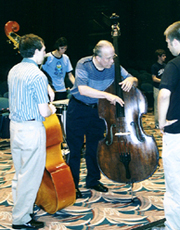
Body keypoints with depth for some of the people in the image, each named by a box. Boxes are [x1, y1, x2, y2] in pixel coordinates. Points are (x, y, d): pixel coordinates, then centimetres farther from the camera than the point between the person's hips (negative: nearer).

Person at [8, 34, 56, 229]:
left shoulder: (13, 71, 8)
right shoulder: (38, 76, -18)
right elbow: (43, 112, -18)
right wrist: (51, 108, 3)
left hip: (15, 126, 9)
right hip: (32, 129, -9)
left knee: (20, 173, 19)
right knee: (31, 176, 2)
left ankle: (20, 210, 31)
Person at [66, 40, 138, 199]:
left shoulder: (113, 66, -10)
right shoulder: (84, 65, -22)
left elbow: (134, 80, -1)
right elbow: (82, 89, -36)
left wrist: (130, 80, -26)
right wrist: (107, 95, -44)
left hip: (98, 110, 4)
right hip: (78, 110, -3)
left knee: (95, 147, 12)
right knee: (75, 148, 2)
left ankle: (93, 180, 30)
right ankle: (72, 184, 16)